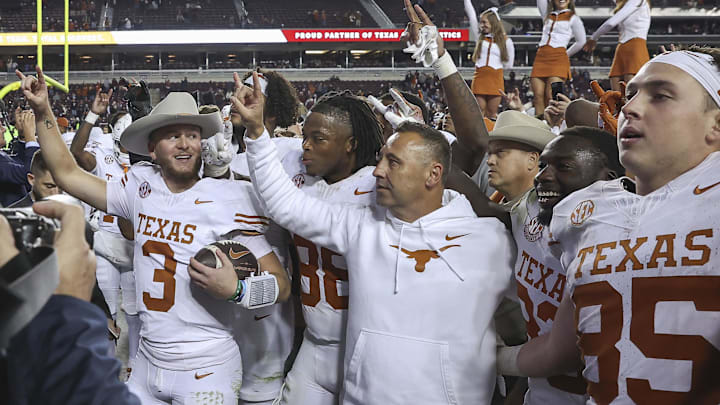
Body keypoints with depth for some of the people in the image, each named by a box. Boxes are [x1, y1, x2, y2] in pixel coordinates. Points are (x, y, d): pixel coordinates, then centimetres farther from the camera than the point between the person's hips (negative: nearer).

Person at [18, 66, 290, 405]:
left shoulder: (229, 197, -12)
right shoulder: (141, 186, 1)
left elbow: (280, 283, -12)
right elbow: (67, 174, 12)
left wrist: (235, 289, -30)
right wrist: (43, 112, 7)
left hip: (205, 371, -4)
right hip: (147, 361, 5)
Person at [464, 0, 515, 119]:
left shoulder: (505, 41, 4)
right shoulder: (479, 37, 11)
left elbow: (509, 65, 10)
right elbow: (472, 16, 9)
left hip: (496, 79, -2)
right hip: (479, 78, 2)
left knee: (492, 114, 2)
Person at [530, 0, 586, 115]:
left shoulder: (573, 18, 10)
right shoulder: (547, 14, 21)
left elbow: (581, 42, 13)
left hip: (558, 59, -4)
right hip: (540, 58, 4)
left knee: (551, 96, -18)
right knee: (538, 96, -9)